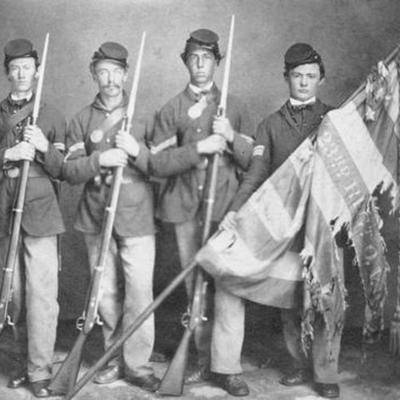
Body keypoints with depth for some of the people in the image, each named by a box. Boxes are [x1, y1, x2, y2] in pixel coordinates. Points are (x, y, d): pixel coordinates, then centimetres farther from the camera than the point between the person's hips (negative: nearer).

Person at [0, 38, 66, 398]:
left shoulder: (52, 116, 9)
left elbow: (63, 170, 5)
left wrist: (43, 147, -12)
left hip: (40, 214, -2)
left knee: (41, 294, -7)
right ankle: (29, 360, 20)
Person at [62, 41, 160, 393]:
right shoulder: (82, 121, 10)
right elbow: (69, 171, 2)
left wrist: (136, 151, -16)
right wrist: (99, 160, -15)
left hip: (136, 218, -2)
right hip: (97, 219, 2)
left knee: (139, 292, -6)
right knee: (106, 293, 8)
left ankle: (138, 363, 6)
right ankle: (114, 358, 23)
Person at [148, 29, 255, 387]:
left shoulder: (235, 108, 11)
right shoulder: (170, 111, 11)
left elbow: (255, 162, 7)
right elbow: (157, 163, -1)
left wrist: (231, 138, -11)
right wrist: (198, 149, -13)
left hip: (225, 209, -1)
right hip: (185, 209, 1)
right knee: (195, 286, 4)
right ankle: (205, 358, 15)